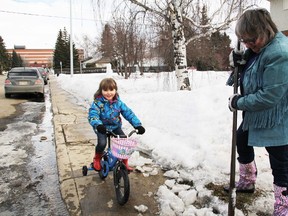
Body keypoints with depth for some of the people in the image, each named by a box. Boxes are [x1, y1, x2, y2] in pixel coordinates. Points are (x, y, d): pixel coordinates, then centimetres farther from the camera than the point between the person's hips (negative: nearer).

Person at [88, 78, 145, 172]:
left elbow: (128, 113, -8)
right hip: (102, 128, -3)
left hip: (115, 126, 4)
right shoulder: (98, 102, -17)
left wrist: (138, 125, -17)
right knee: (102, 143, -27)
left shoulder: (118, 102, -6)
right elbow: (92, 115, -28)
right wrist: (98, 125, -50)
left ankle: (125, 163, 15)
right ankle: (97, 159, 8)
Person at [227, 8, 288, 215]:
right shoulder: (259, 46, 2)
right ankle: (247, 182, 48)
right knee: (242, 141, 25)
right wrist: (239, 62, -4)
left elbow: (270, 95, -30)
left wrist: (239, 103, -18)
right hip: (256, 113, 11)